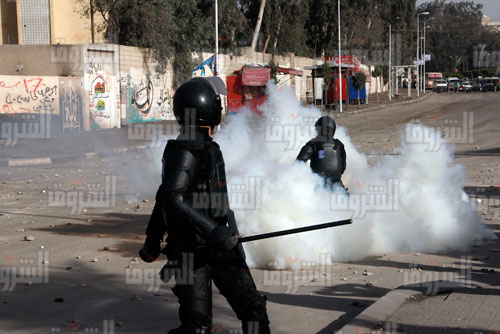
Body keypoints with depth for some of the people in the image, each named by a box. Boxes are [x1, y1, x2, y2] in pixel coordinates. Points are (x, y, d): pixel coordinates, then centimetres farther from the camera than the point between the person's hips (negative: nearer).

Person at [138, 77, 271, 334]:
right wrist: (213, 230, -31)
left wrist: (153, 238, 30)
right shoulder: (184, 150, -15)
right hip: (192, 251, -9)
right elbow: (172, 199, -26)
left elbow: (166, 194, 22)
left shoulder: (207, 147, 14)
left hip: (219, 245, 9)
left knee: (253, 308, 9)